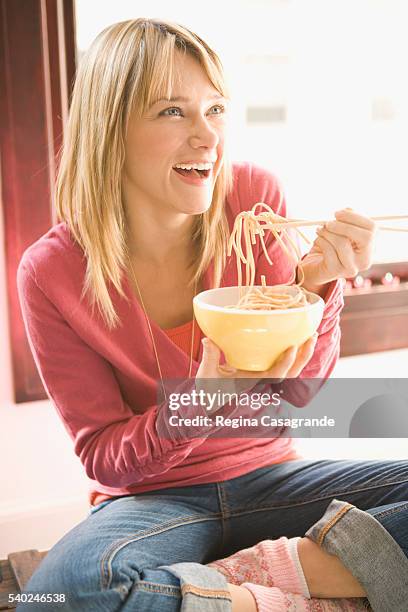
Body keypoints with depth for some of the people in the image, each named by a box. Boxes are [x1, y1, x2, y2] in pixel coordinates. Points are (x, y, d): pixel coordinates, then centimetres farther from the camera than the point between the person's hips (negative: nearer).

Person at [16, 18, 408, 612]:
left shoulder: (255, 197, -9)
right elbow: (102, 458, -9)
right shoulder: (53, 272, -14)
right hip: (152, 497, -1)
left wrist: (319, 285, -23)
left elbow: (303, 385, -3)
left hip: (268, 476, 2)